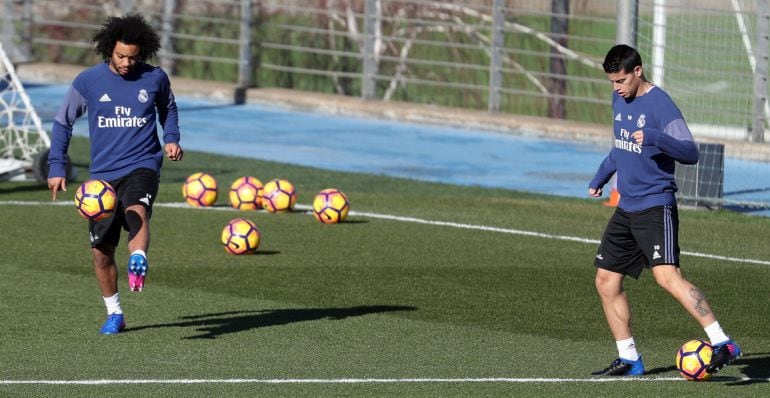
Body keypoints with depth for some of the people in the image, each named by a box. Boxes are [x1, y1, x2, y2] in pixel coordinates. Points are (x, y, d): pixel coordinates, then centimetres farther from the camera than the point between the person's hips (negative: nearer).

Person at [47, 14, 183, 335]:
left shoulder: (155, 78, 1)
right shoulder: (88, 81, -2)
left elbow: (167, 109, 23)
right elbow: (63, 122, 10)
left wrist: (171, 139, 5)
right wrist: (56, 167, 4)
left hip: (142, 165, -2)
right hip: (103, 173, 2)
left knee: (137, 211, -36)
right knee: (101, 251, 4)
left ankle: (138, 261, -61)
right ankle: (114, 315, 21)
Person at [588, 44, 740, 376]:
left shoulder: (660, 105, -15)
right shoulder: (619, 99, 11)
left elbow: (690, 153, -22)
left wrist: (654, 137, -36)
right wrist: (600, 177, 38)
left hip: (656, 206, -9)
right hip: (626, 208, 9)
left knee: (667, 276, -24)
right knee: (606, 282, 8)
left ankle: (722, 344, -27)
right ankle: (628, 360, 17)